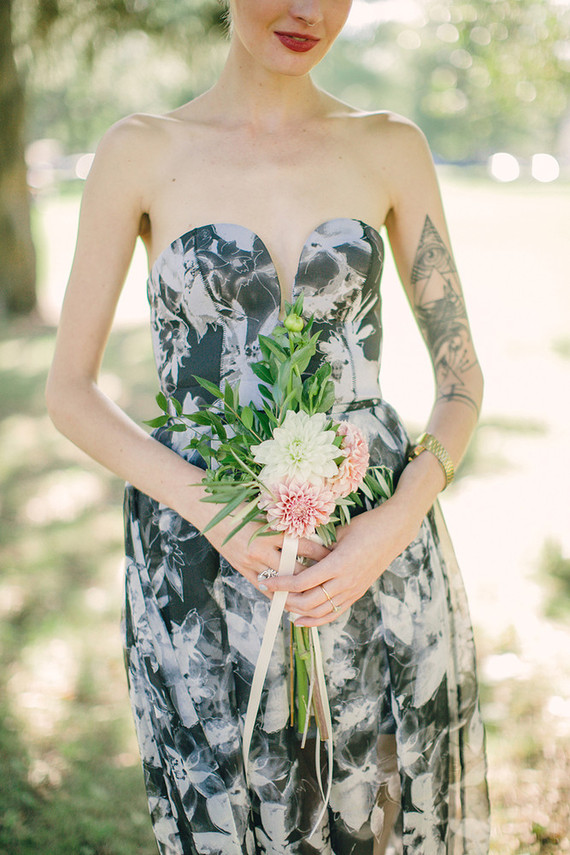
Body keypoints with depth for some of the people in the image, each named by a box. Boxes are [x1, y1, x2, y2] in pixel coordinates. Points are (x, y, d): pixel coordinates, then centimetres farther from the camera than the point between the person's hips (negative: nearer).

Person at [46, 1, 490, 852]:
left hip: (377, 555, 2)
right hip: (202, 566, -1)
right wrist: (214, 510, -15)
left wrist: (398, 522, -12)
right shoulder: (140, 152, -1)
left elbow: (461, 373, 5)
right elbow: (69, 390, -1)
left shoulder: (391, 149, 3)